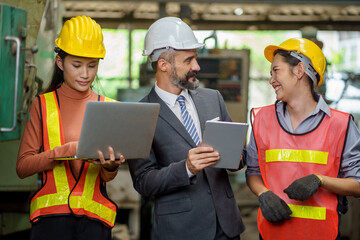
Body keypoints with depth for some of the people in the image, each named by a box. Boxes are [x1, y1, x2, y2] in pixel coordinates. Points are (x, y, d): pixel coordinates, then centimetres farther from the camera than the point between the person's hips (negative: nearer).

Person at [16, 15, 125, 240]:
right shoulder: (43, 105, 6)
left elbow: (108, 177, 5)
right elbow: (23, 167, -2)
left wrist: (110, 165, -18)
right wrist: (68, 150, -15)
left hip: (95, 219, 1)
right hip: (51, 217, -1)